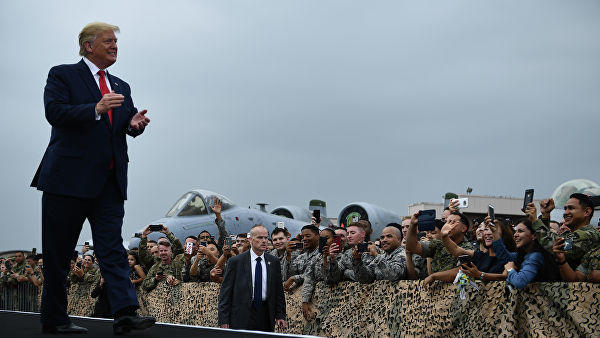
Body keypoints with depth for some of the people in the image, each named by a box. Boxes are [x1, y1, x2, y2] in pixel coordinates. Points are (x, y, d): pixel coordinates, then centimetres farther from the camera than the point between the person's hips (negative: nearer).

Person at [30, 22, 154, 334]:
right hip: (69, 177, -5)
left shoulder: (121, 87, 21)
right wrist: (96, 109, -25)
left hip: (109, 181, 5)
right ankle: (53, 319, 13)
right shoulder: (62, 75, 2)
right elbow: (54, 112, -13)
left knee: (113, 249, -4)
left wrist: (135, 123, -8)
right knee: (58, 253, 4)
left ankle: (125, 314, -11)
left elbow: (127, 121, 16)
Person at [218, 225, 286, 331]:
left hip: (266, 316, 3)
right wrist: (224, 321, -7)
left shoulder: (274, 262, 9)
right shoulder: (235, 261, -1)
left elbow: (279, 291, 12)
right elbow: (225, 293, -2)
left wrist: (280, 315, 5)